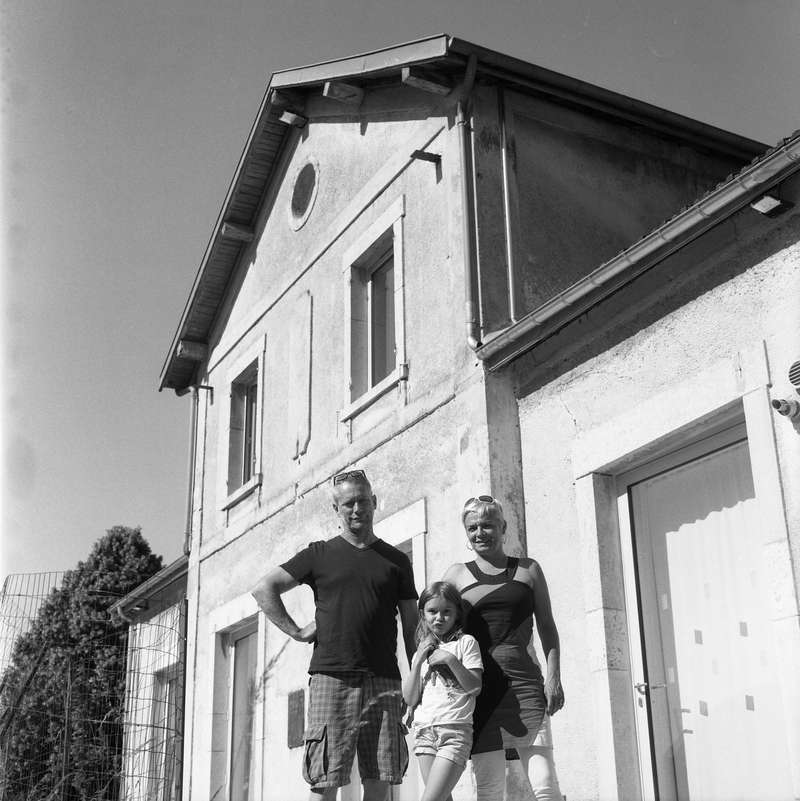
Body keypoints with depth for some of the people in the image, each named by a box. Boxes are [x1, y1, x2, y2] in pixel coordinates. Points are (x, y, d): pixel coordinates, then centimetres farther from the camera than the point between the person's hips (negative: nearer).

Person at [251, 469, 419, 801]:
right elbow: (263, 590, 8)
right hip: (330, 678, -1)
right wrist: (296, 631, -1)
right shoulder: (319, 555, 9)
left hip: (384, 682, 2)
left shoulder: (396, 561, 13)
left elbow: (411, 627, 11)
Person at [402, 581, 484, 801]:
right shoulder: (421, 651, 17)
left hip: (455, 730, -5)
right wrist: (418, 661, -1)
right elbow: (410, 699, 8)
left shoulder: (465, 642, 3)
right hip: (424, 732, 5)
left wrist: (450, 659, -14)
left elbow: (475, 687, -5)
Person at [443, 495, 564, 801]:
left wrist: (554, 677, 2)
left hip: (525, 685, 0)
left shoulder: (528, 570, 13)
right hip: (480, 688, 0)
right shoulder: (457, 574, 10)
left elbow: (547, 626, 13)